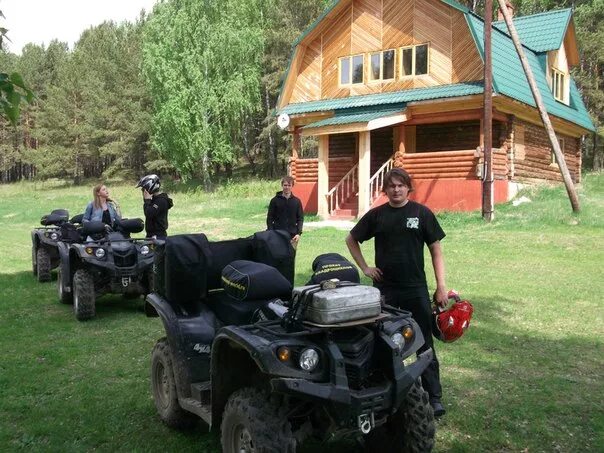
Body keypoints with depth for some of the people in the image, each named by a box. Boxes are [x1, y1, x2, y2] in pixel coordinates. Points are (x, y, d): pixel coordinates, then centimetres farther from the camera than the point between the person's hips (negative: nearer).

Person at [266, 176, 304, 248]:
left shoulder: (297, 201, 6)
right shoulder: (275, 200, 2)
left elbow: (300, 218, 8)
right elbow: (269, 218, 2)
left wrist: (299, 233, -4)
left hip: (292, 236, 1)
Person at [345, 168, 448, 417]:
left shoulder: (421, 213, -1)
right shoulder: (376, 215, 3)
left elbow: (436, 249, 0)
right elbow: (351, 239, 15)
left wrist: (441, 286, -5)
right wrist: (365, 267, 5)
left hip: (416, 288, -2)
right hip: (384, 287, 2)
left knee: (424, 343, 1)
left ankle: (434, 396, 9)